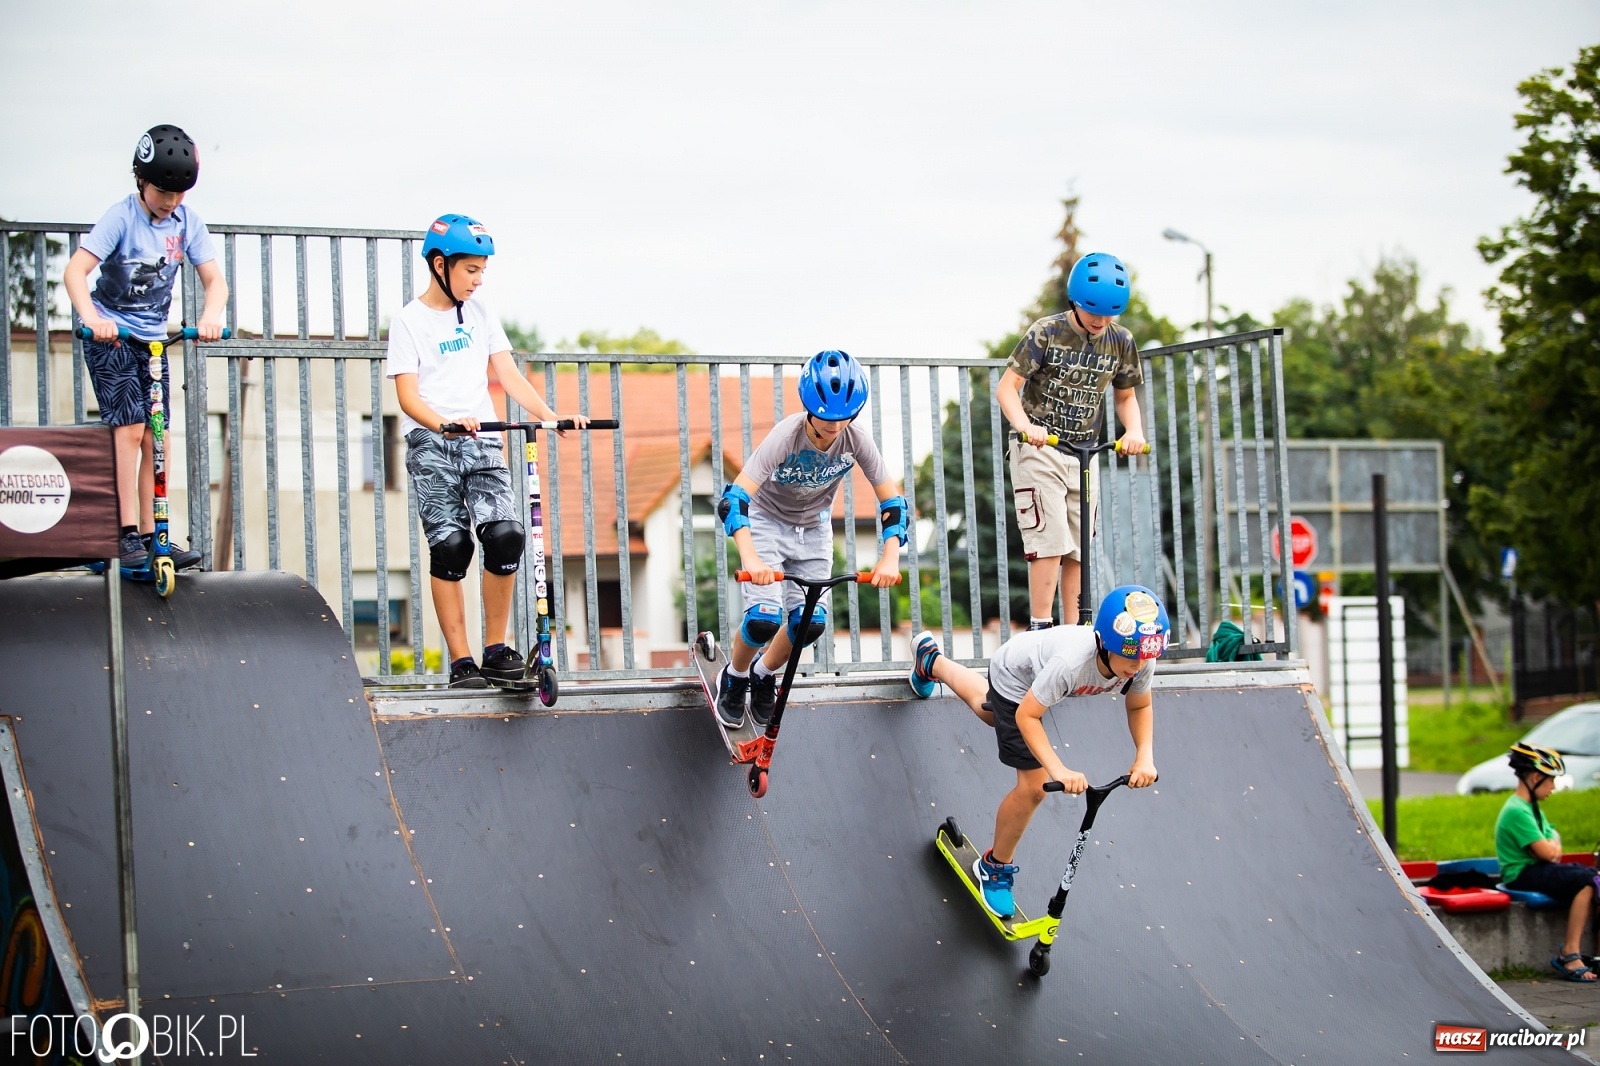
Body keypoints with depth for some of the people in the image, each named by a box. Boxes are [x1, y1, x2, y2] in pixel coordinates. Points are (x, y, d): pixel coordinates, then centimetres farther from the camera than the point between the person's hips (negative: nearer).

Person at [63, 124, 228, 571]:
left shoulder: (186, 222, -2)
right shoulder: (121, 216, -15)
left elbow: (214, 279, -6)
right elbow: (76, 270, -24)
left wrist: (211, 314, -28)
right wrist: (91, 317, -42)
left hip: (154, 339, 5)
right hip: (111, 336, -5)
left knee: (154, 438, 1)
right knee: (130, 429, -15)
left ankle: (153, 536, 4)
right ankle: (129, 534, -15)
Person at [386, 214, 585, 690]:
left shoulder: (481, 314, 13)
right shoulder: (409, 322, 0)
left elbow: (507, 374, 8)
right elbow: (408, 396, -7)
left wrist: (550, 416, -8)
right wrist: (444, 424, -27)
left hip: (482, 441, 3)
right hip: (430, 444, -3)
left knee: (505, 536, -13)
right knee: (449, 547, -8)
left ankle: (496, 651, -1)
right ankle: (461, 662, -2)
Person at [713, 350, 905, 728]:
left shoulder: (857, 440, -22)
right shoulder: (786, 436, -32)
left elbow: (893, 502, -17)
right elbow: (734, 498, -40)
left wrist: (890, 558, -33)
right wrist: (750, 557, -54)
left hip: (814, 530, 4)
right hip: (768, 522, -4)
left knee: (811, 623, -8)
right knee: (764, 618, -19)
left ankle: (764, 675, 23)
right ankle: (734, 677, 13)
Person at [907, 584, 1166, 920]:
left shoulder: (1143, 662, -31)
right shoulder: (1071, 662, -47)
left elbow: (1139, 706, -11)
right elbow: (1027, 716, -38)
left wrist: (1144, 757, -26)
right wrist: (1060, 771, -47)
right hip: (1015, 676, -6)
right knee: (1033, 787, -10)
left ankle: (932, 662, 67)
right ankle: (994, 867, 14)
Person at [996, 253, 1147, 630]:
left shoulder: (1121, 342, 1)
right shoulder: (1046, 333, -11)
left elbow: (1126, 396, 14)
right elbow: (1007, 387, -13)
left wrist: (1134, 430, -7)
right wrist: (1023, 424, -32)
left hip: (1084, 453, 5)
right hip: (1039, 448, -5)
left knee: (1079, 547, 5)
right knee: (1051, 539, -16)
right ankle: (1040, 627, -14)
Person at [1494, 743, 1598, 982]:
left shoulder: (1531, 808, 17)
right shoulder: (1517, 811, -16)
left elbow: (1554, 848, 17)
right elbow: (1546, 852, -20)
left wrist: (1552, 847, -6)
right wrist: (1553, 845, 2)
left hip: (1537, 869, 10)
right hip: (1521, 875, -10)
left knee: (1591, 875, -4)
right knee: (1585, 882, -24)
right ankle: (1569, 954, -25)